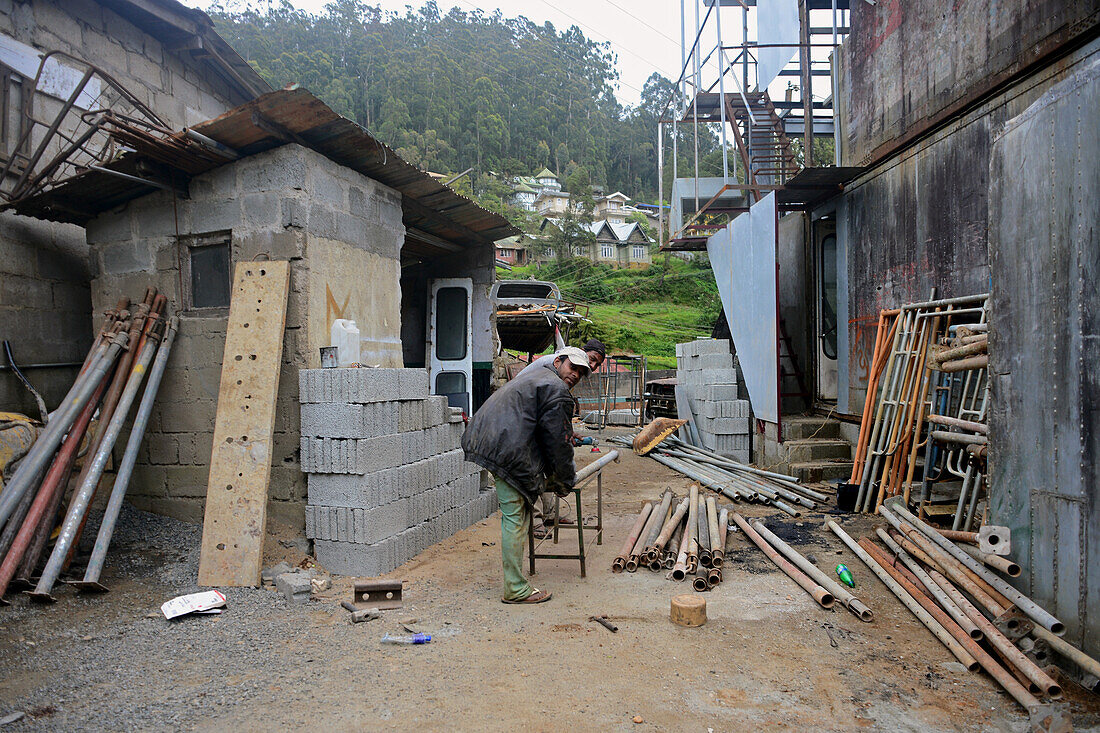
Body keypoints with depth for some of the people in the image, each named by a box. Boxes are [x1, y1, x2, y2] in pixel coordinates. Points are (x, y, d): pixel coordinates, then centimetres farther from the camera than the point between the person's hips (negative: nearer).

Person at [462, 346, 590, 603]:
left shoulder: (533, 376, 28)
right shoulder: (556, 389, -4)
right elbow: (557, 440, -5)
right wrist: (565, 481, 7)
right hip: (508, 453, -10)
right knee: (515, 519, -5)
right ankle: (516, 590, 1)